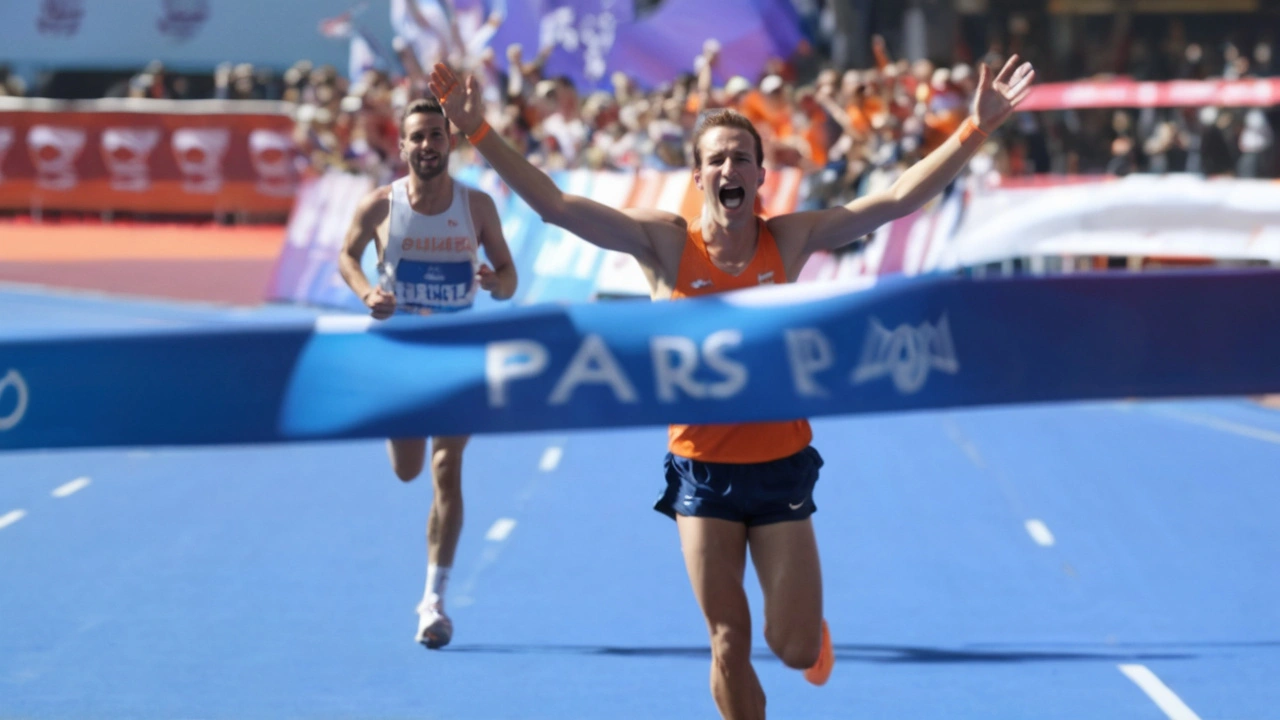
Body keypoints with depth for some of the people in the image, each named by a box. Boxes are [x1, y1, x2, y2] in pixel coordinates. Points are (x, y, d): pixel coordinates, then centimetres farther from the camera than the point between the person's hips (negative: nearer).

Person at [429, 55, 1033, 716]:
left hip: (781, 466, 1)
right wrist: (477, 131, -22)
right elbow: (553, 204, -13)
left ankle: (809, 624, 39)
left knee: (794, 647, 2)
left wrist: (977, 127, -12)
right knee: (729, 642, 1)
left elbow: (900, 197, -6)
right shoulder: (665, 243, -7)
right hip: (701, 469, 0)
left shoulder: (790, 239, -3)